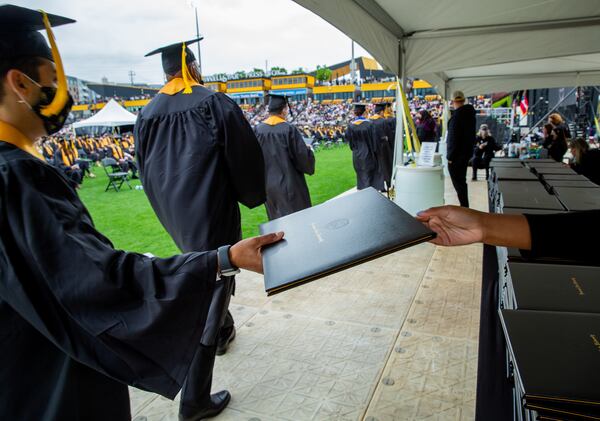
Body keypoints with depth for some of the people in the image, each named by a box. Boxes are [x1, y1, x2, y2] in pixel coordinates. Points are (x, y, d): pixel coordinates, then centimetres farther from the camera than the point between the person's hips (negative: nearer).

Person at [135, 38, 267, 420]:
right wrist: (253, 196, 6)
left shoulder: (148, 113, 4)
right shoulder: (215, 103, -10)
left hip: (174, 214, 6)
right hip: (211, 212, -6)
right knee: (209, 288, -1)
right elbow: (247, 156, -10)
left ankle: (224, 330, 50)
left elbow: (147, 170, 11)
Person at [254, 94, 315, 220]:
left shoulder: (258, 130, -4)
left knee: (276, 218, 18)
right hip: (289, 183, -5)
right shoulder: (289, 129, -15)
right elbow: (303, 156, -13)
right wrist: (309, 150, 9)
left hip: (267, 184, 5)